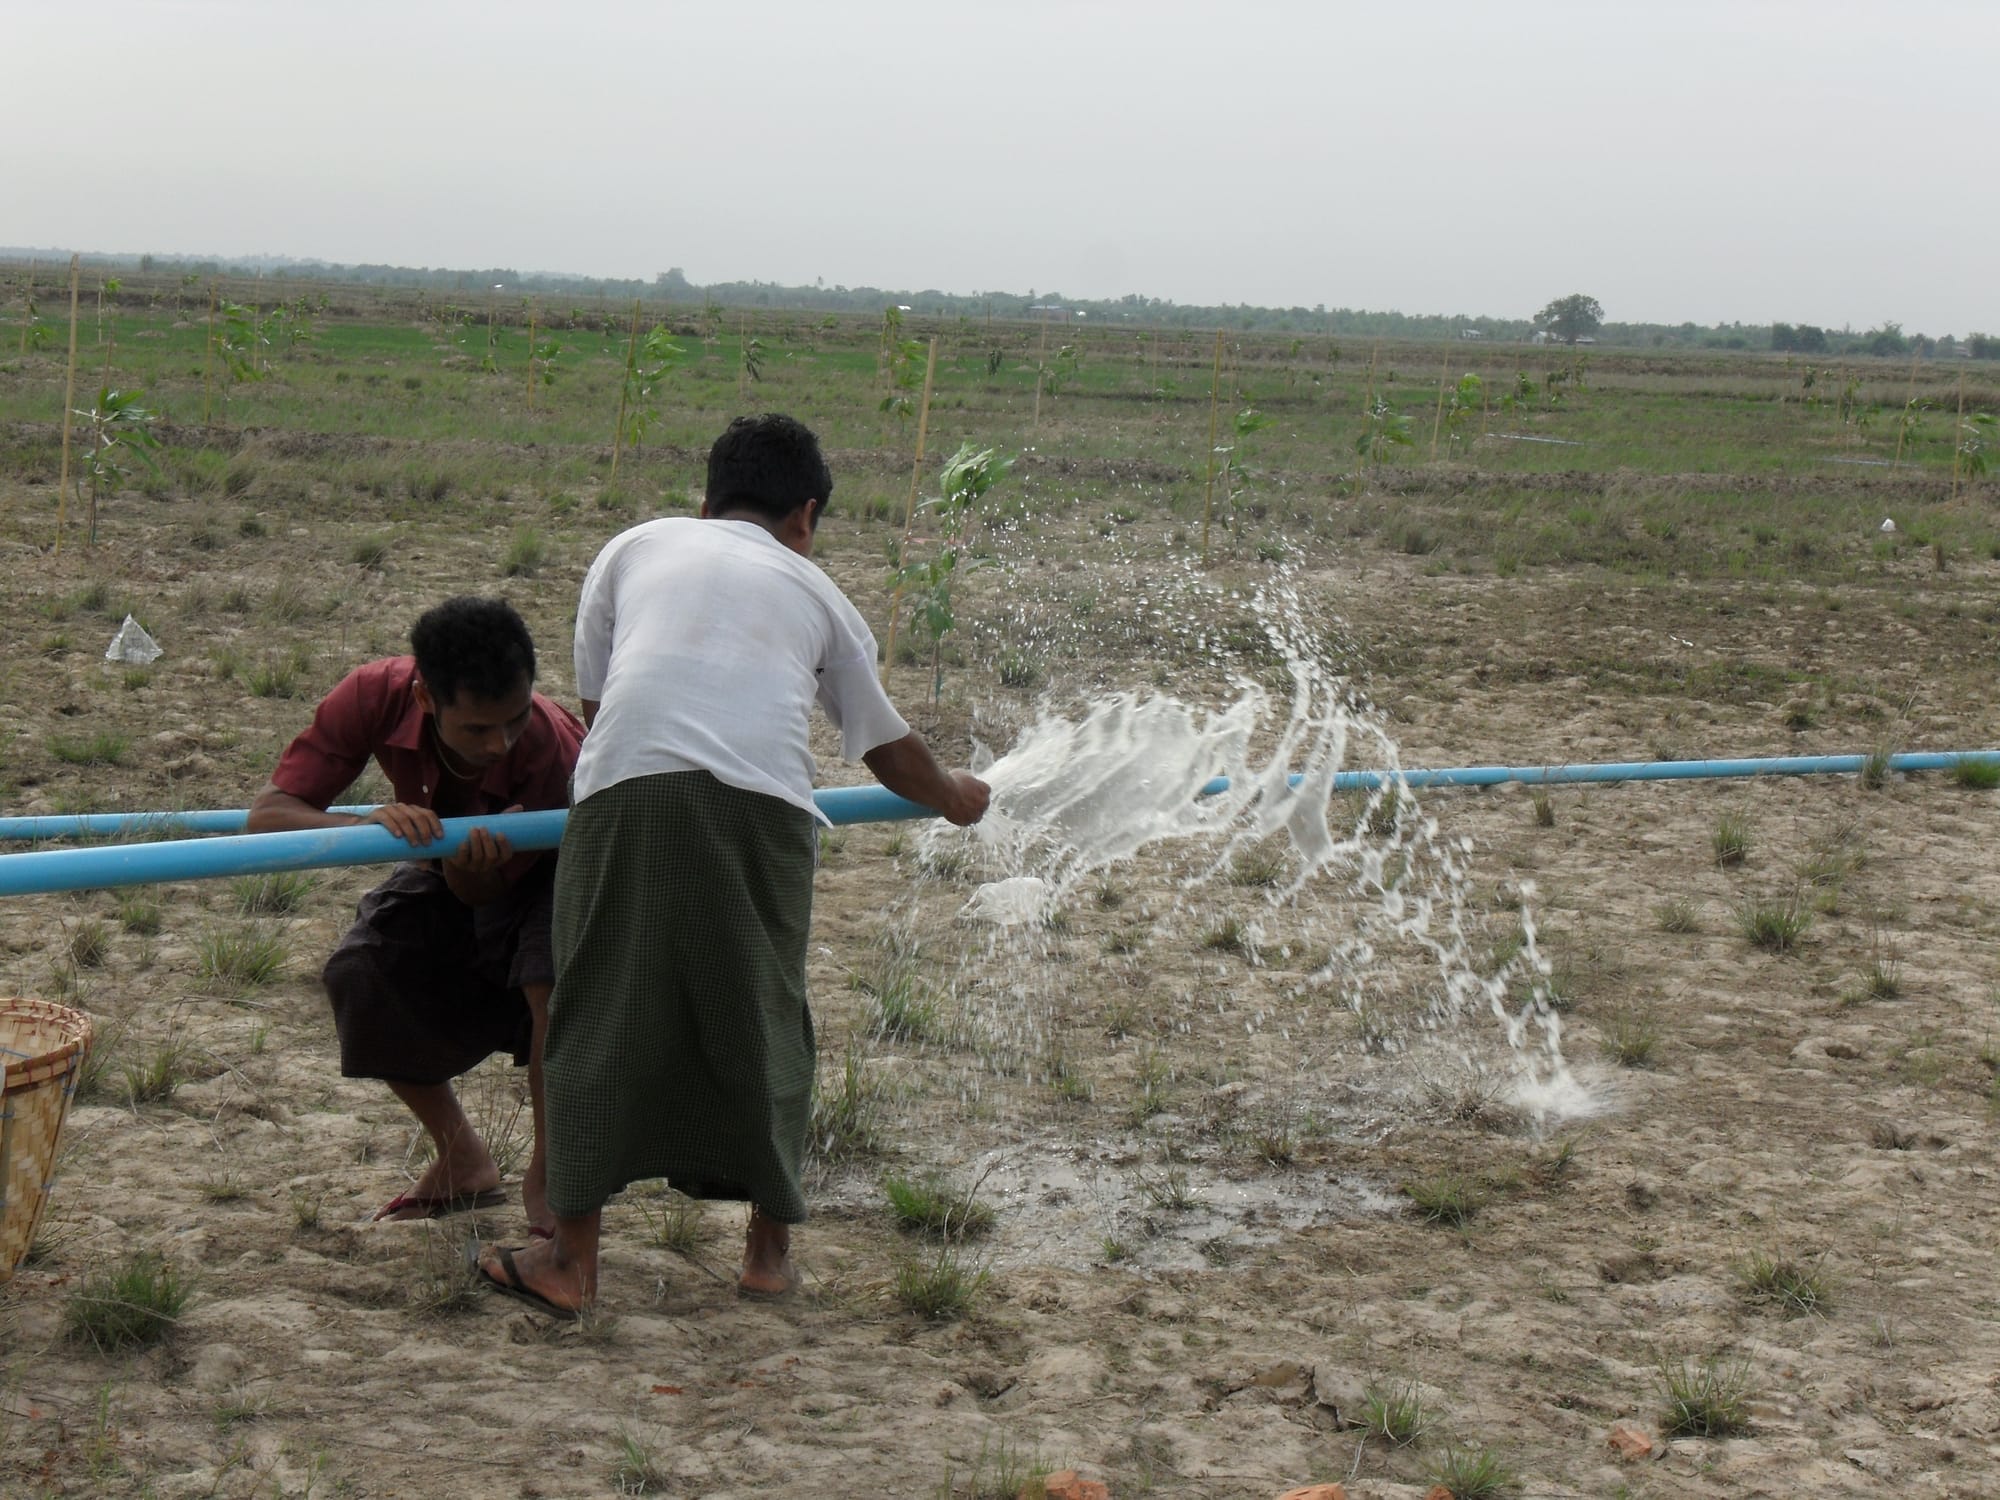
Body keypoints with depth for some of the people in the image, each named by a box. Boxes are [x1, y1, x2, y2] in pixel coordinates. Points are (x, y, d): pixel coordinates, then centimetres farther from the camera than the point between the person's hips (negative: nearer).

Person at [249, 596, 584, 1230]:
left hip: (550, 871, -3)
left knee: (553, 971, -34)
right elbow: (267, 814, -33)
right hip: (449, 870, 4)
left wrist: (471, 865, -53)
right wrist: (368, 823, -52)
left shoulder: (552, 749, -40)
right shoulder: (377, 696, -34)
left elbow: (480, 893, -29)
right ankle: (462, 1160, 2)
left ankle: (547, 1172, -12)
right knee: (359, 973, -20)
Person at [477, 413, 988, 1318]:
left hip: (628, 786, -1)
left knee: (599, 1017, 8)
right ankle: (770, 1250, 24)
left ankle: (570, 1260, 10)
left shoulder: (636, 545, 27)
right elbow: (887, 748, 36)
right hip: (764, 802, 1)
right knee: (762, 1019, 15)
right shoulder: (817, 590, 28)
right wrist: (954, 797, 56)